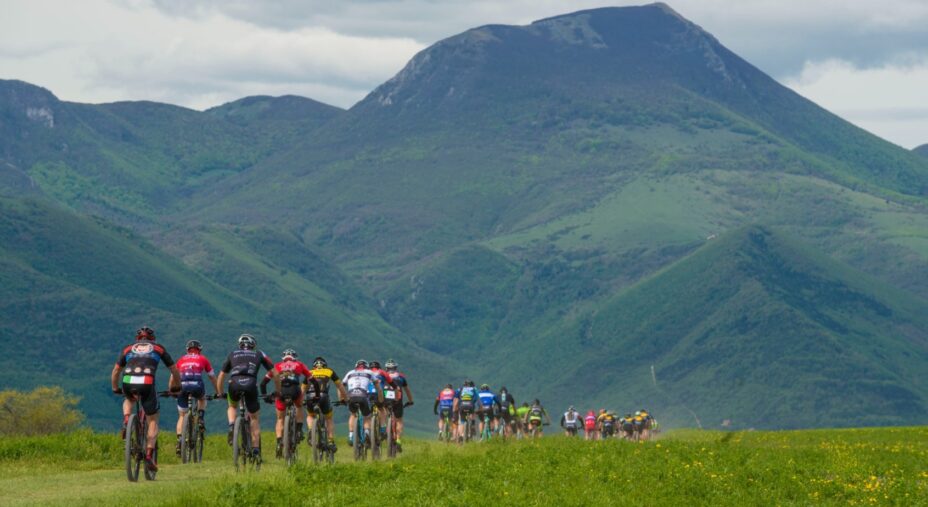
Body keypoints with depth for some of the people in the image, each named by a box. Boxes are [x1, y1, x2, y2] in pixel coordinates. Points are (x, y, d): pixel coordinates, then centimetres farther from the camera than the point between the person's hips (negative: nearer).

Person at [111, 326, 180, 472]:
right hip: (147, 383, -2)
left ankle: (126, 423, 9)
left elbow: (115, 372, 31)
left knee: (129, 400, 38)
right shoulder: (158, 348, 25)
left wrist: (116, 389, 46)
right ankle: (149, 456, -1)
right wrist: (175, 386, 47)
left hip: (127, 383, 2)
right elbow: (175, 370, 30)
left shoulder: (128, 348, 28)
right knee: (152, 421, 13)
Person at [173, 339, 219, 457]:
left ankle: (179, 441, -6)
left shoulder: (181, 360, 27)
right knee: (202, 399, 35)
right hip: (197, 385, -1)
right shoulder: (203, 359, 23)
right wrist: (218, 392, 40)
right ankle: (200, 419, 12)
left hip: (183, 386, 1)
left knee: (181, 416, 11)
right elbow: (212, 377, 29)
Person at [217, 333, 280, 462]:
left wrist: (220, 393, 43)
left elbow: (221, 375, 31)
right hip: (251, 385, -1)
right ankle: (256, 450, 6)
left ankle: (231, 426, 3)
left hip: (234, 384, 1)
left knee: (232, 407, 33)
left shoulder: (232, 354, 28)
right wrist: (278, 391, 35)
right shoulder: (259, 354, 26)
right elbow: (275, 374, 24)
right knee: (255, 418, 15)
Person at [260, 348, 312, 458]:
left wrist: (264, 395, 33)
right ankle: (299, 430, 15)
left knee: (280, 419, 16)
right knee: (299, 406, 32)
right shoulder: (299, 365, 26)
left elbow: (264, 382, 22)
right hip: (295, 390, -1)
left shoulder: (277, 366, 27)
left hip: (281, 391, 1)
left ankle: (279, 442, -2)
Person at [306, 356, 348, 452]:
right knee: (329, 419, 23)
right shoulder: (329, 372, 24)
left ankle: (311, 432, 3)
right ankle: (331, 442, 9)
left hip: (310, 397, 1)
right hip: (323, 397, -1)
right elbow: (340, 387, 29)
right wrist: (344, 398, 42)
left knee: (310, 416, 31)